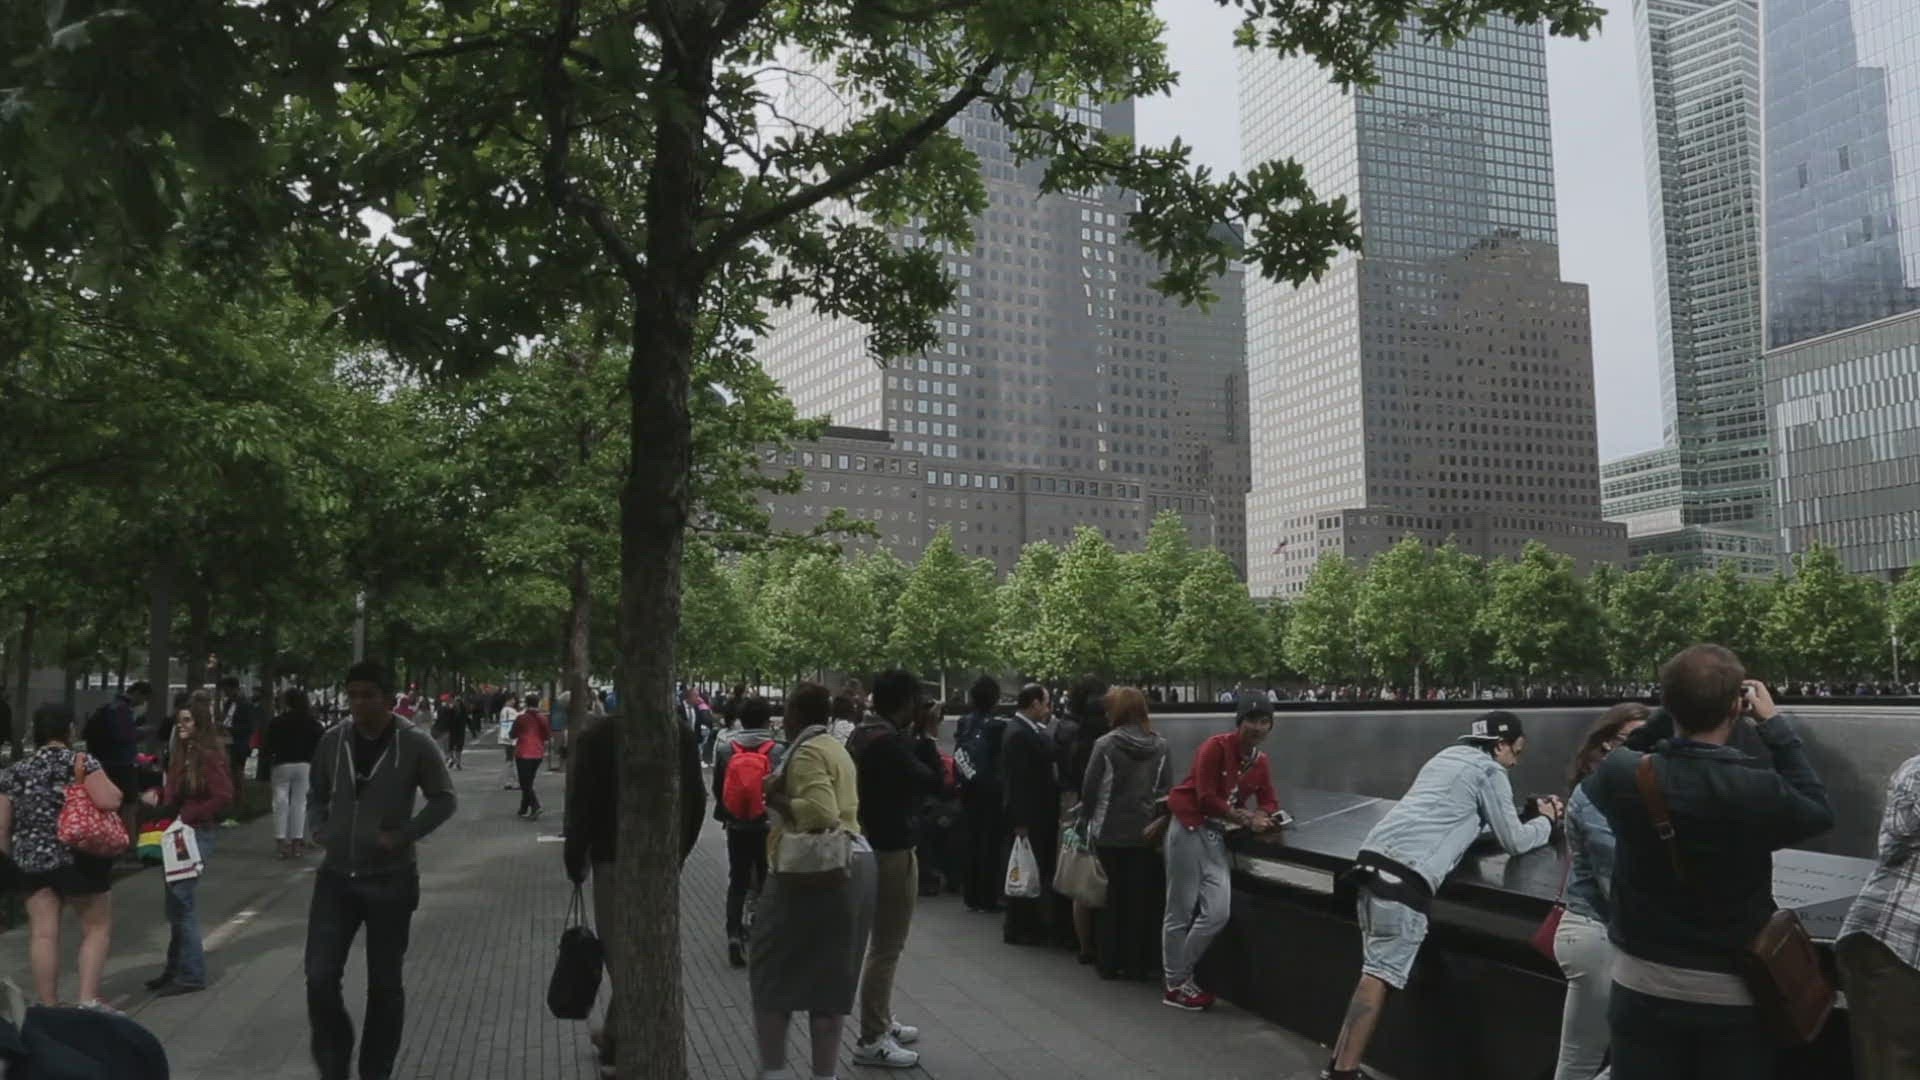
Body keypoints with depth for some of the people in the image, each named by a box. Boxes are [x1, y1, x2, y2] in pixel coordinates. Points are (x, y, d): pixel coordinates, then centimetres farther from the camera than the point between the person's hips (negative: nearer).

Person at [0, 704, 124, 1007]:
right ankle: (88, 1000, 0)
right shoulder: (82, 762, -8)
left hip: (32, 860, 4)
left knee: (43, 934, 7)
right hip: (79, 858, -4)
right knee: (98, 927, 7)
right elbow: (109, 801, -21)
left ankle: (48, 1007, 12)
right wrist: (110, 786, 0)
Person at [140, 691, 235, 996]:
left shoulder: (209, 755, -15)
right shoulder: (183, 753, 12)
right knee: (177, 904, 16)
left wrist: (187, 817, -19)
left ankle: (190, 975, 4)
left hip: (196, 834, -9)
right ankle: (176, 969, 28)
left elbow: (224, 797, -21)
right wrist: (159, 798, 2)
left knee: (181, 903, -5)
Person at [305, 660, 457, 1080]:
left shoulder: (416, 744, -10)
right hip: (336, 876, 3)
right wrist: (321, 830, -2)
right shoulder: (332, 741, 1)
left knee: (384, 985, 9)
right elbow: (316, 794, 16)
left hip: (391, 879, -3)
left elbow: (443, 799, -3)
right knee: (319, 977, -1)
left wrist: (403, 836, -14)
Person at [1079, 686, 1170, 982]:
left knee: (1109, 899, 10)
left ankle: (1108, 963, 15)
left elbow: (1089, 788, -7)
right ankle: (1137, 964, 14)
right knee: (1140, 900, 10)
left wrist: (1086, 822, 6)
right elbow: (1164, 789, 3)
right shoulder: (1160, 746, -1)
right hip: (1145, 833, 2)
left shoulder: (1105, 745, -11)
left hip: (1109, 833, -2)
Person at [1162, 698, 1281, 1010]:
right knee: (1181, 913, 2)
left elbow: (1269, 803, 12)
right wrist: (1246, 818, -14)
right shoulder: (1216, 747, -14)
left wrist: (1260, 818, -11)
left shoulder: (1261, 761, 9)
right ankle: (1176, 985, 16)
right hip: (1189, 828, -7)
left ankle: (1180, 974, 20)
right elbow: (1206, 799, -18)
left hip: (1217, 835, 7)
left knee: (1218, 914, 2)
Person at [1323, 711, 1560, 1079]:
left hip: (1374, 860, 8)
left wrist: (1529, 812, 35)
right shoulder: (1489, 771, 5)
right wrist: (1545, 822, 28)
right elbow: (1515, 842, 9)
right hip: (1405, 876, -8)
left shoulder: (1447, 757, 29)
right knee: (1380, 976, -9)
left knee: (1376, 970, 12)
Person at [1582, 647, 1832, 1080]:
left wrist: (1669, 715, 4)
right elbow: (1819, 812, 2)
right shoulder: (1758, 791, -20)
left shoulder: (1624, 776, -15)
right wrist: (1775, 725, 4)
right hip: (1732, 996, -1)